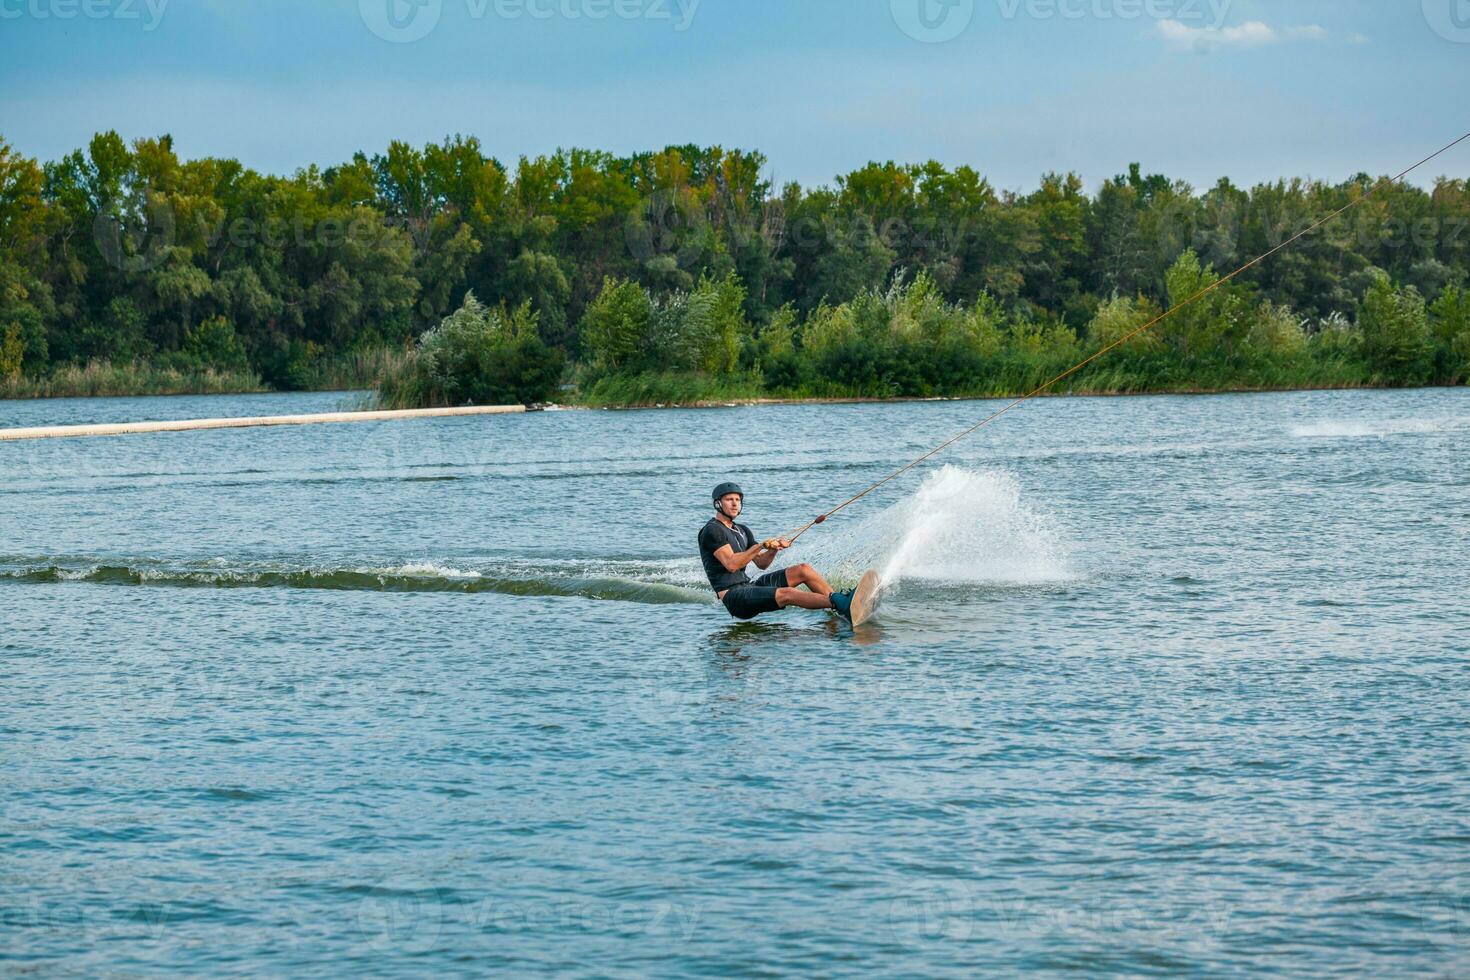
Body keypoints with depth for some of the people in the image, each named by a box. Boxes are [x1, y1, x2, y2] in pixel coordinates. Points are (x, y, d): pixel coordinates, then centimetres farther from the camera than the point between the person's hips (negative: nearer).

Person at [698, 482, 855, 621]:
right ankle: (840, 604, -40)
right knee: (787, 593, -30)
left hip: (748, 586, 9)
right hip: (733, 597, -9)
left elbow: (761, 564, 13)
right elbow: (731, 564, -21)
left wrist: (774, 549, -8)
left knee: (803, 569, -3)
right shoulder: (711, 531, -8)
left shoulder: (742, 531, 19)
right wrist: (761, 546, -25)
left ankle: (838, 599, -13)